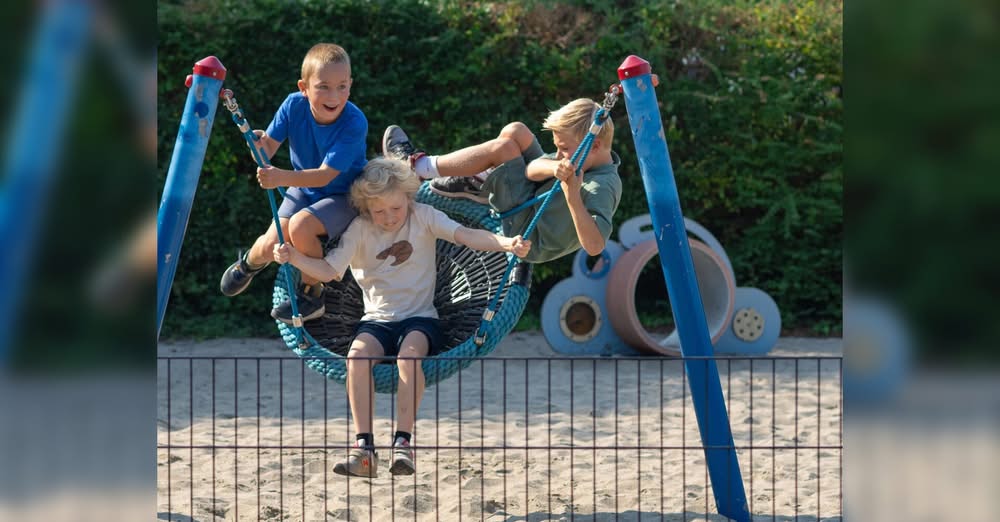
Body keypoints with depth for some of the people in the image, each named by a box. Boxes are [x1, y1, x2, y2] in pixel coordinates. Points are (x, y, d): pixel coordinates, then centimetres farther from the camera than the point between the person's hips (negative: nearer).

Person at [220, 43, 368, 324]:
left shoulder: (354, 123, -31)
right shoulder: (294, 105, -19)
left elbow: (326, 175, -35)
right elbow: (269, 148, -17)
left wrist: (283, 178, -50)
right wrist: (260, 145, -42)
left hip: (344, 196, -4)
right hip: (303, 190, 4)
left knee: (300, 226, -31)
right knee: (270, 246, -11)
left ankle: (312, 294, -6)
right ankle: (250, 262, 30)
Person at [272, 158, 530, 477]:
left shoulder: (423, 217, 0)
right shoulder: (359, 230, 3)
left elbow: (465, 235, -13)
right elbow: (328, 270, -3)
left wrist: (507, 244, -31)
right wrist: (293, 257, -22)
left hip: (419, 318, -1)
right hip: (377, 320, 1)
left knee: (409, 354, -36)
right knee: (357, 355, -31)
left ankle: (403, 442, -31)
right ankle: (364, 447, -32)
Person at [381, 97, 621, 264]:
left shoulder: (602, 188, -32)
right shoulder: (579, 156, -5)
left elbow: (594, 246, -45)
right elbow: (531, 169, -14)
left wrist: (573, 197, -52)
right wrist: (553, 168, -36)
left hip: (532, 240, -9)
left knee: (502, 148, -19)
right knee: (515, 131, 2)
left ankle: (417, 165, -2)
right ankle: (482, 185, 20)